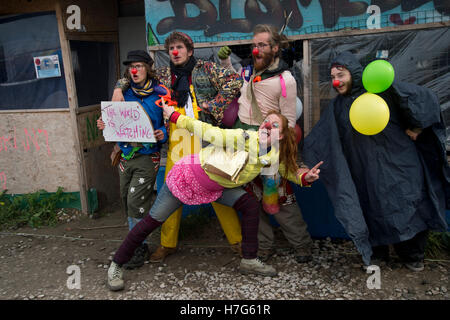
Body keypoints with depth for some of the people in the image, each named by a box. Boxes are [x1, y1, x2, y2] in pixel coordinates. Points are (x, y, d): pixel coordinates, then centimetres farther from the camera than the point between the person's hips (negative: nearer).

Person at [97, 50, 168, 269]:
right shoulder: (125, 93, 8)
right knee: (127, 200, 12)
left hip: (148, 155, -5)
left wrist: (163, 134, -22)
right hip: (126, 154, 5)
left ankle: (141, 247, 8)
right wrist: (105, 125, -4)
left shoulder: (159, 94, -5)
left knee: (136, 201, -9)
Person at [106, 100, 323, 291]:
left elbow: (288, 169, 9)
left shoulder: (274, 155, -8)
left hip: (214, 188, 6)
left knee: (250, 204, -6)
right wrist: (174, 116, -14)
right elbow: (206, 131, -21)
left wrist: (305, 177, -11)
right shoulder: (242, 138, -28)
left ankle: (249, 261, 8)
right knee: (153, 221, -3)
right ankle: (116, 265, 15)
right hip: (188, 175, -6)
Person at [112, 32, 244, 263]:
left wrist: (213, 105, -9)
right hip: (177, 142, 4)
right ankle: (168, 243, 19)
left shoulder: (206, 69, 4)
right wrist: (119, 88, 10)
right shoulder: (164, 75, 15)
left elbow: (234, 82, -6)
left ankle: (237, 239, 13)